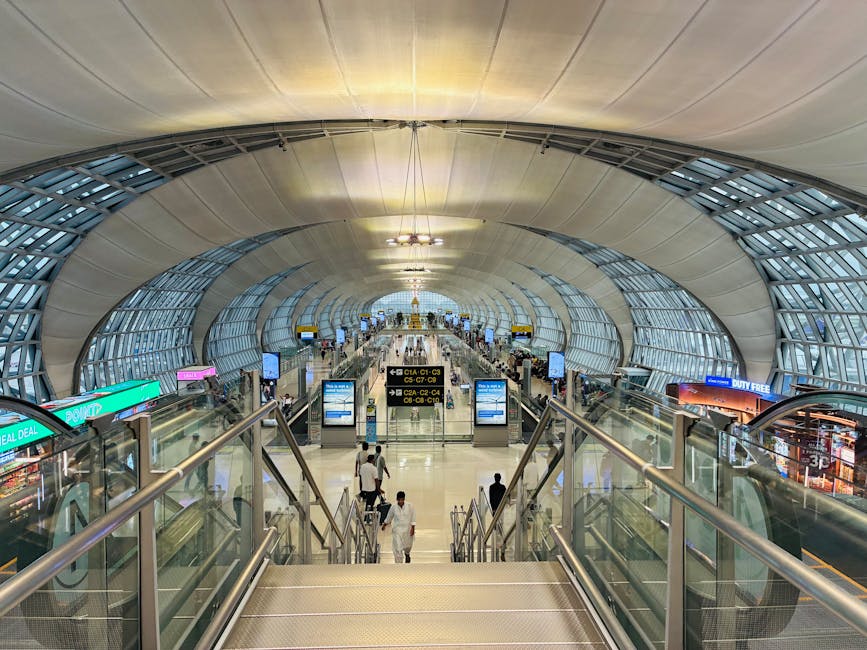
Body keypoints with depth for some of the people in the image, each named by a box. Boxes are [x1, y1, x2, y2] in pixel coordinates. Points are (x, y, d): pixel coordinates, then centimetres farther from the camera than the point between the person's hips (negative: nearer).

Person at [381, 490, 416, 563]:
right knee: (398, 548, -8)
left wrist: (413, 528, -11)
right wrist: (384, 525, 17)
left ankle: (407, 554, 53)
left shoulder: (409, 506, -12)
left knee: (408, 546, 19)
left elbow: (413, 518, -5)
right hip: (397, 530, -1)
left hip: (407, 529, 1)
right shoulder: (393, 507, -10)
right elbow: (389, 517, 7)